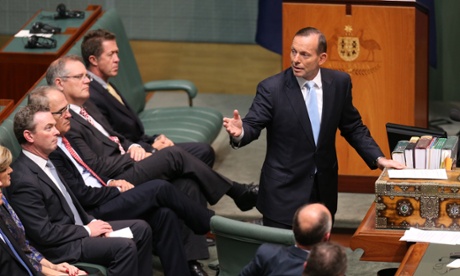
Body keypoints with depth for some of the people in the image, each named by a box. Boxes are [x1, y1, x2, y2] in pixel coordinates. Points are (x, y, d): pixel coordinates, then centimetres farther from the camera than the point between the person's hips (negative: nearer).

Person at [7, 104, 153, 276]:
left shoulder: (45, 162, 8)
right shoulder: (24, 180, -22)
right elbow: (44, 233, -22)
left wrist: (91, 222, 3)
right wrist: (87, 231, -12)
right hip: (57, 248, -10)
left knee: (141, 229, 5)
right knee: (124, 247, -25)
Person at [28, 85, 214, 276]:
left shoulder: (61, 140, 11)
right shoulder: (49, 152, -20)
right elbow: (81, 195, -19)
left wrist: (108, 183, 6)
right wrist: (118, 190, -6)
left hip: (101, 199, 9)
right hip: (92, 214, -9)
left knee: (163, 215, -10)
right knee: (159, 188, -12)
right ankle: (209, 225, 9)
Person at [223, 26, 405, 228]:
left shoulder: (339, 83, 0)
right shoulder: (271, 89, -11)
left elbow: (353, 128, 10)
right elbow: (253, 126, -13)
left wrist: (378, 158, 2)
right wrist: (239, 133, -36)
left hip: (324, 191, 4)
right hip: (284, 193, -3)